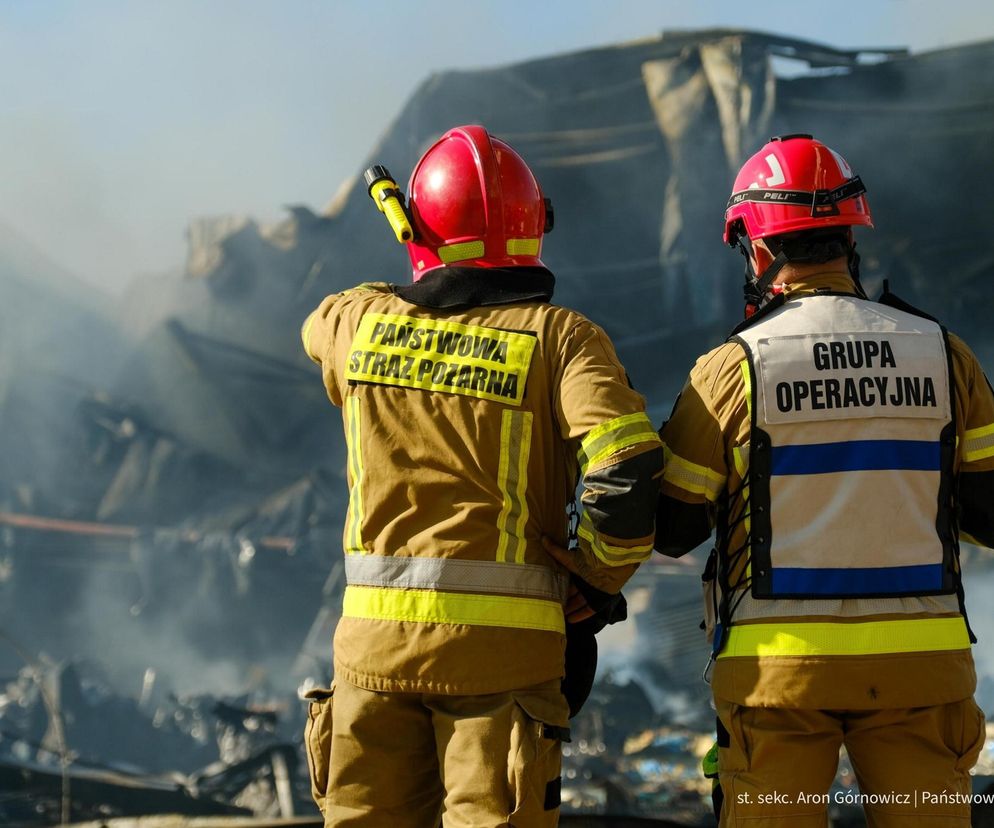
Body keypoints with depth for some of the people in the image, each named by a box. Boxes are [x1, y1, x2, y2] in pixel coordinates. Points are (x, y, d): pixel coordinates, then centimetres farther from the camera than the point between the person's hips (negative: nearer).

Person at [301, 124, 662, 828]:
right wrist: (597, 583, -1)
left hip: (376, 637, 3)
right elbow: (627, 469, -16)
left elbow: (321, 328, 32)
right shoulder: (558, 337, -4)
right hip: (502, 642, -3)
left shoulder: (360, 323, 5)